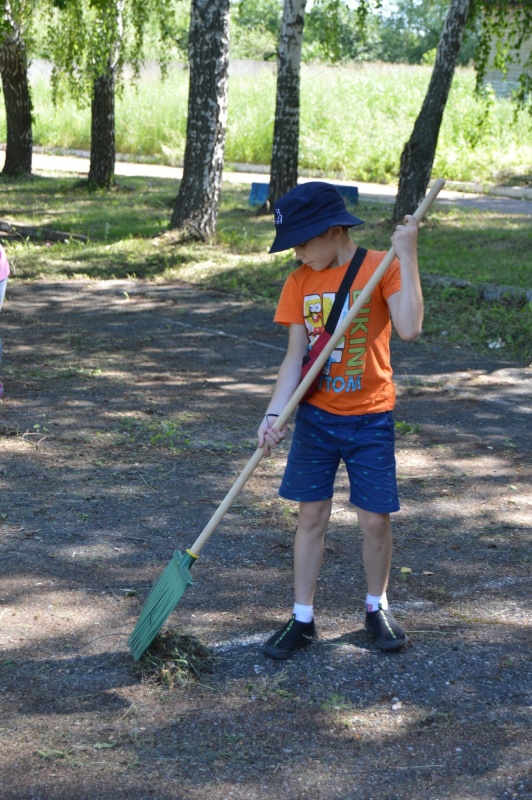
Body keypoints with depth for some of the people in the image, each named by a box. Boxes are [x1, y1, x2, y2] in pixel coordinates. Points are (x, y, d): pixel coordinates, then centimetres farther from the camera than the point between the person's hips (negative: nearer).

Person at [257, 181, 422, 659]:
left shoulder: (381, 267, -10)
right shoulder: (300, 282, 0)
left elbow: (409, 329, -25)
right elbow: (295, 357, -2)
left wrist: (406, 256, -25)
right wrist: (274, 415, -14)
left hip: (370, 420, -2)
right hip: (316, 416, 3)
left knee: (375, 519, 4)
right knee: (312, 516, 5)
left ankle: (377, 608, 26)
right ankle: (302, 619, 16)